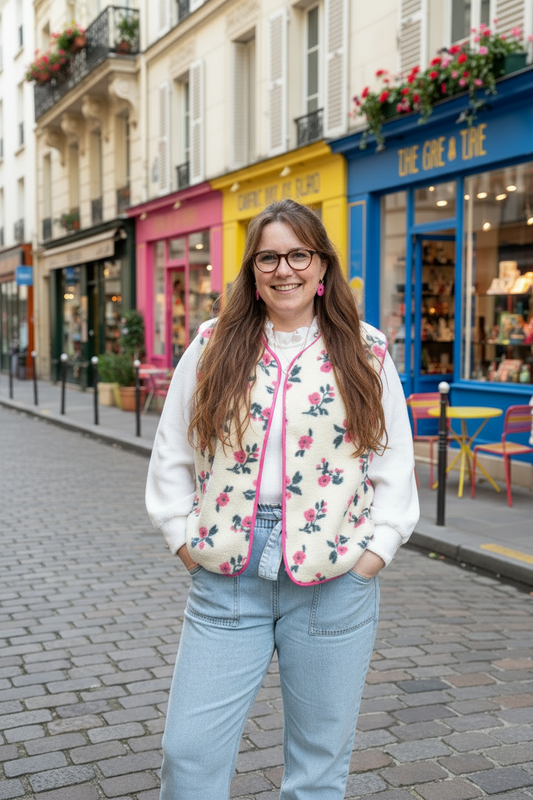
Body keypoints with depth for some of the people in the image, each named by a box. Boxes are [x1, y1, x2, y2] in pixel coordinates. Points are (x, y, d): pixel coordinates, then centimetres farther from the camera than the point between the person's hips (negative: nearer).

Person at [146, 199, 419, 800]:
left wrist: (375, 552, -2)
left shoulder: (366, 355, 3)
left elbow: (395, 465, 6)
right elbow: (171, 458, 8)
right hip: (227, 577, 1)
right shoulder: (212, 348, 4)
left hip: (334, 581, 0)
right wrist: (184, 539, 2)